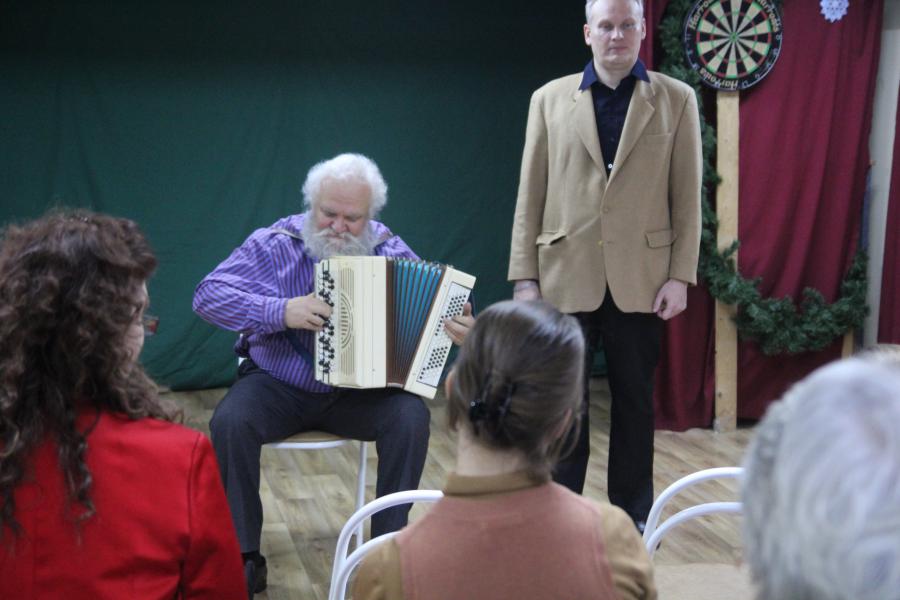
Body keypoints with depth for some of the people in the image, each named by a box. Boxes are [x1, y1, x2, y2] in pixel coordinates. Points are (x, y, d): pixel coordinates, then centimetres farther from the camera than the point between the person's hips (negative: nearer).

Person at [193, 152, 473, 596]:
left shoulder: (390, 252, -1)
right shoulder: (275, 244, -7)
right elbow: (208, 295, -15)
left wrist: (458, 327, -27)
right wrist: (280, 311, -29)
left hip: (359, 390, 1)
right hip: (278, 385, -1)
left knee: (410, 417, -26)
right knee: (230, 422, -29)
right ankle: (243, 556, -15)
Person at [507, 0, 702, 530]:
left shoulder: (676, 100, 3)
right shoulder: (550, 99, 5)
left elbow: (687, 198, 2)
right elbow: (530, 196, 4)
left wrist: (681, 276, -5)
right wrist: (524, 277, -1)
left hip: (640, 280, 0)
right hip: (567, 278, 0)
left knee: (635, 402, 10)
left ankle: (634, 516, 23)